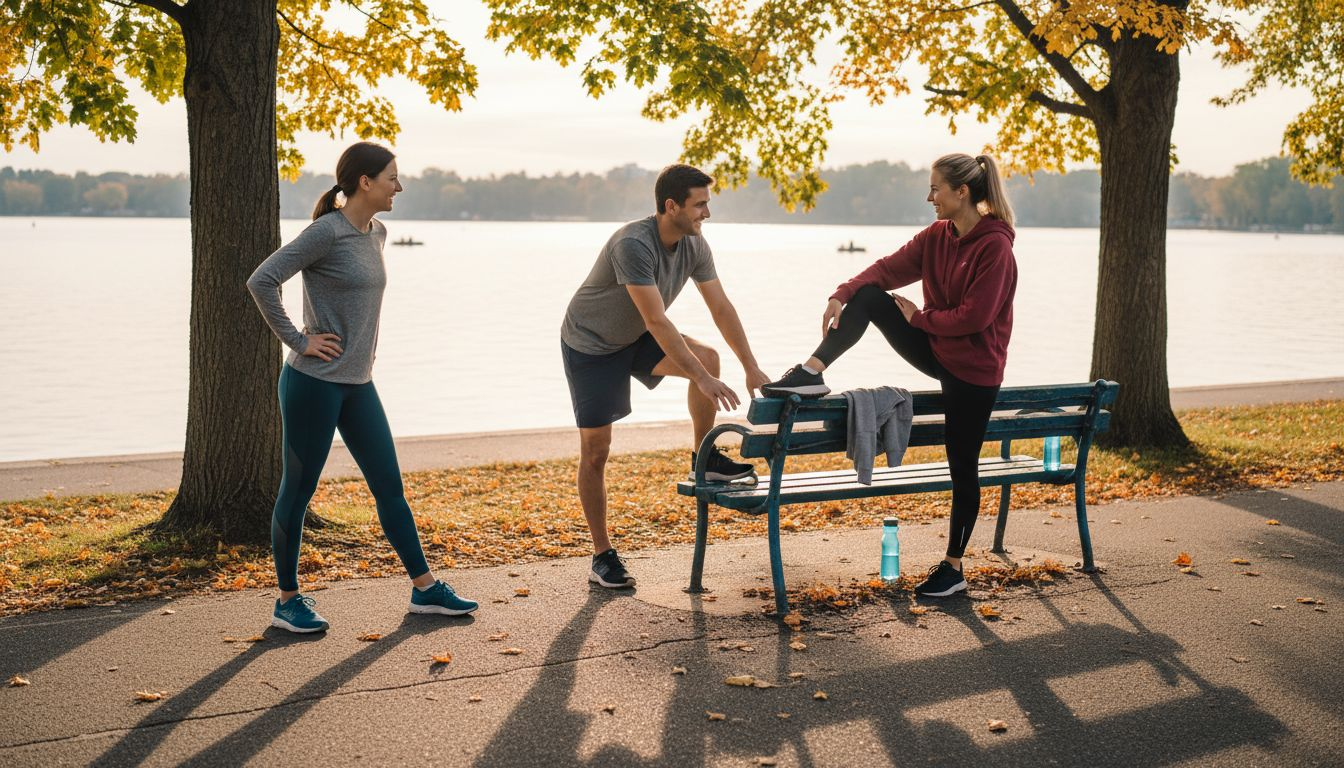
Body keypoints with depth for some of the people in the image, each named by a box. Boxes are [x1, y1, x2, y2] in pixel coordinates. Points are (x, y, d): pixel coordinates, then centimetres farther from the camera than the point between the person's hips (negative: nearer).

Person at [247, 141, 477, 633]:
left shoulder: (375, 234, 10)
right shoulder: (327, 232, -14)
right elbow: (262, 281, -19)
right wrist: (297, 341, -16)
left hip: (358, 385, 8)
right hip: (315, 383, -8)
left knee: (389, 487, 10)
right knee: (298, 490, 4)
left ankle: (424, 588, 18)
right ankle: (288, 601, 14)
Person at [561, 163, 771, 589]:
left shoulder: (694, 245, -10)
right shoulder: (633, 245, -34)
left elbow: (721, 307, -5)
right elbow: (657, 321, -37)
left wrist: (752, 368, -8)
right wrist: (704, 381, -37)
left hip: (635, 338, 6)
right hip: (591, 345, -6)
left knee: (707, 356, -20)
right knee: (595, 451, -7)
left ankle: (705, 458, -2)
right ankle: (602, 556, 5)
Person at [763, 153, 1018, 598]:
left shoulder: (994, 246, -19)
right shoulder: (936, 236, 4)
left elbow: (974, 316, -23)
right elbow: (887, 269, -4)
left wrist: (918, 317, -10)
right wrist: (842, 295, -19)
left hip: (973, 369, -7)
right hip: (935, 352, 7)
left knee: (962, 466, 2)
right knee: (869, 297, -9)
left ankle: (953, 567, 15)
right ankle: (813, 374, -11)